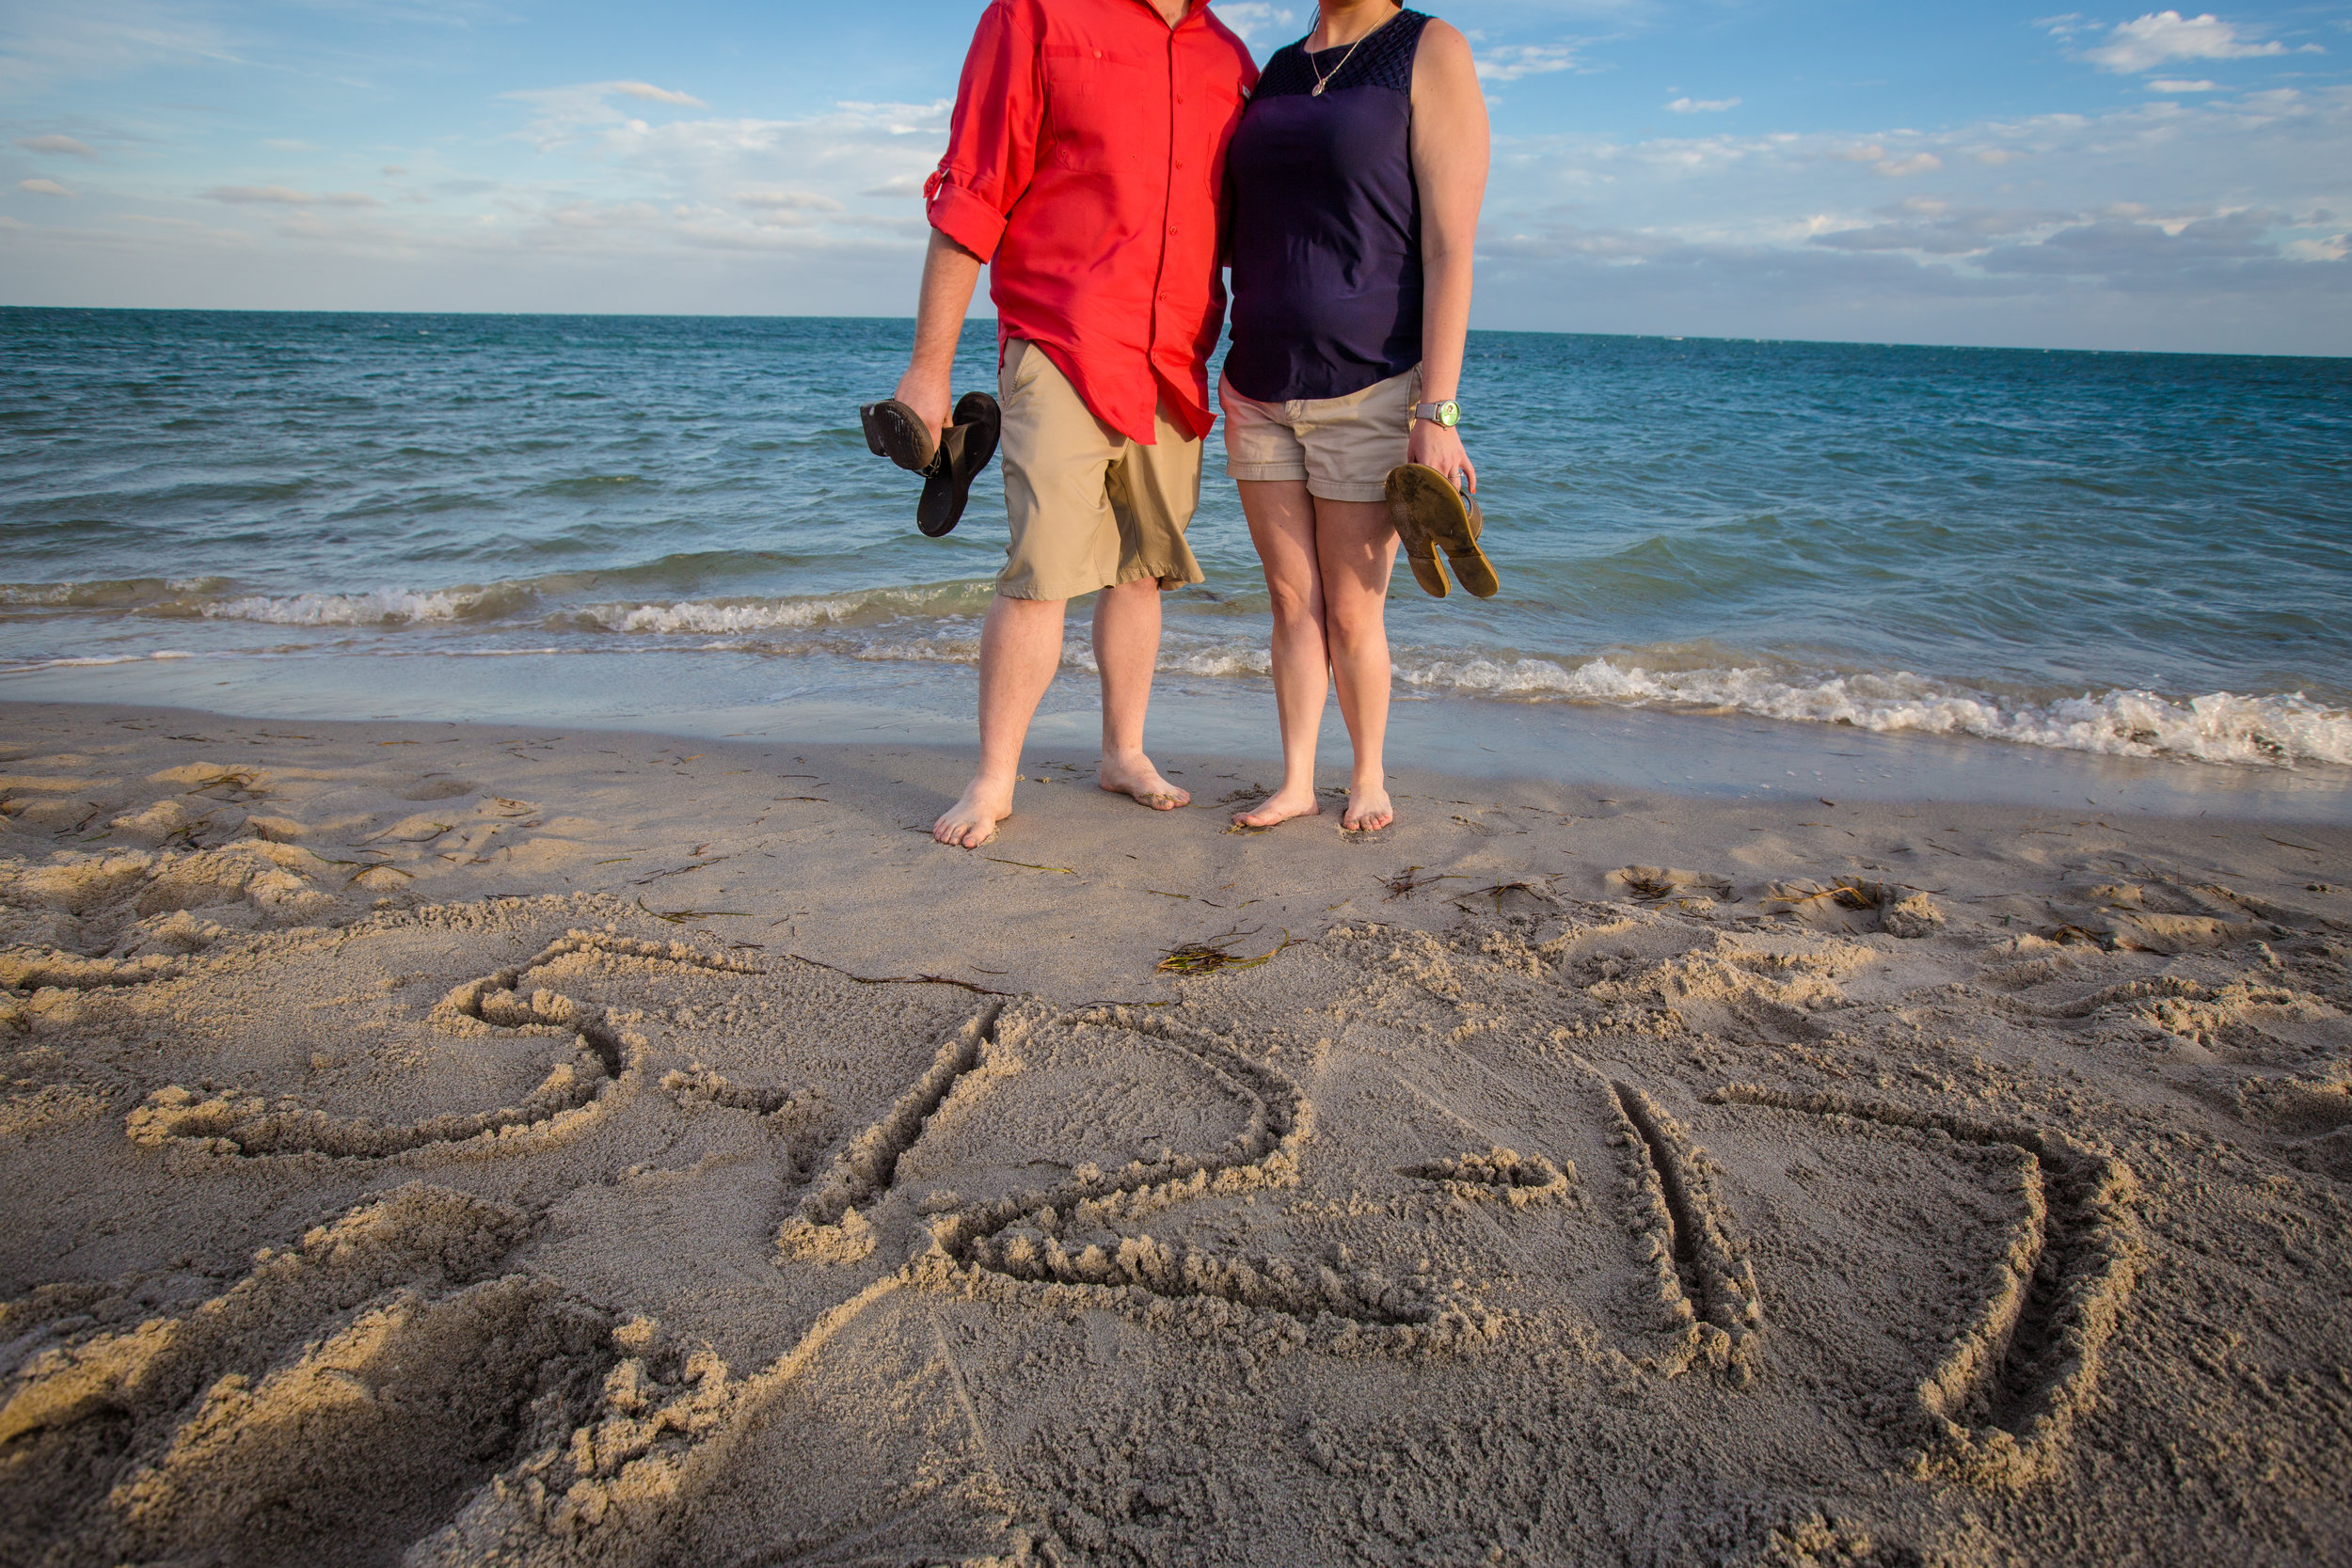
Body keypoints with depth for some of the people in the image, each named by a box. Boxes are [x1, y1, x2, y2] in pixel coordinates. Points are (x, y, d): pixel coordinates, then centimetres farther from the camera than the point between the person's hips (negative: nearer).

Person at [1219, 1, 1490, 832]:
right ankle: (1296, 781, 19)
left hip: (1371, 391, -5)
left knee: (1351, 613, 2)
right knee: (1292, 603, 8)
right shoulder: (1276, 72, 13)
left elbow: (1450, 247, -12)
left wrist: (1437, 411, -18)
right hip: (1261, 392, 5)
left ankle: (1368, 777, 22)